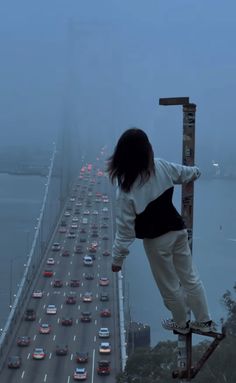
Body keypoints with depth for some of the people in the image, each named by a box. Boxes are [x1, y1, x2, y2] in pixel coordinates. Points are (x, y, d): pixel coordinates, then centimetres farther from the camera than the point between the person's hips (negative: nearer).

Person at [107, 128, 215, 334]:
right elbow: (183, 173, 10)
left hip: (156, 240, -5)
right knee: (190, 277, 21)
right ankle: (205, 321, 35)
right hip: (178, 230, 5)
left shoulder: (126, 190, -27)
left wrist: (118, 258, -10)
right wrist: (195, 171, 35)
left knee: (169, 286, 18)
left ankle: (181, 323, 40)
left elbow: (126, 227, -22)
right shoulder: (161, 166, -12)